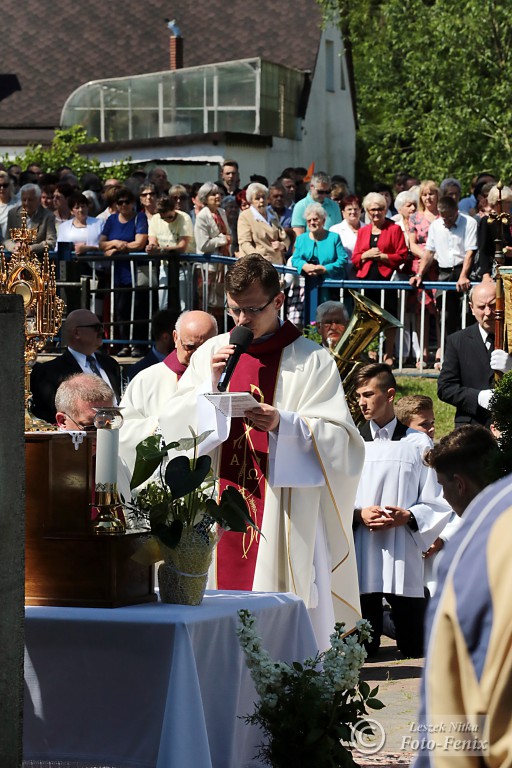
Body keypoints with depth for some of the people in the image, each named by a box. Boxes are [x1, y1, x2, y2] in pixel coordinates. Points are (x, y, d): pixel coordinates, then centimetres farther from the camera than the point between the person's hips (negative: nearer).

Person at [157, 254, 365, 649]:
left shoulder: (311, 361, 2)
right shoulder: (211, 353, 14)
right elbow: (172, 424, 7)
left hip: (285, 518, -3)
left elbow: (338, 439, -6)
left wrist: (283, 424, -21)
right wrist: (210, 384, -9)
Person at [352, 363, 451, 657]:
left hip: (404, 554, -1)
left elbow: (438, 503, 3)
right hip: (361, 554, 1)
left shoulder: (418, 444, 4)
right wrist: (358, 514, -13)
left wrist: (407, 517, -14)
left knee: (415, 648, 2)